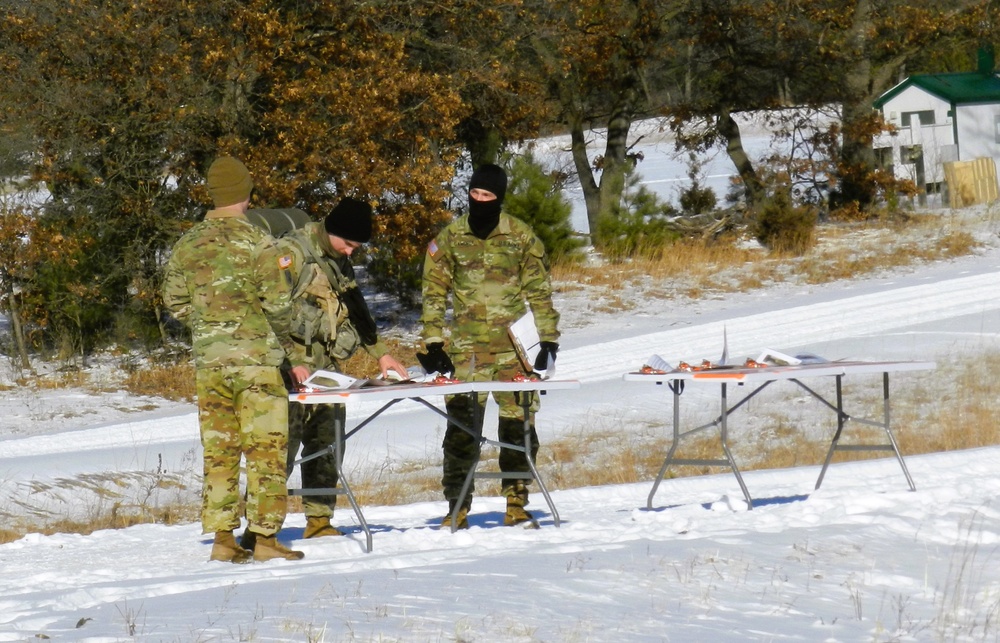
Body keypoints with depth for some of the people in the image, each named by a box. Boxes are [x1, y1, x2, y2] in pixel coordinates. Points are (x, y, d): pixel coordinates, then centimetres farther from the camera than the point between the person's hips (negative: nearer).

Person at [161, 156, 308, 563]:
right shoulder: (255, 241, -9)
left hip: (208, 360, 5)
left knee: (218, 450, 9)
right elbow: (278, 300, -11)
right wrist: (283, 338, 7)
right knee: (266, 449, 0)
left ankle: (222, 537, 9)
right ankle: (266, 537, -1)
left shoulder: (187, 245, 5)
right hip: (256, 356, -5)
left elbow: (175, 302, 9)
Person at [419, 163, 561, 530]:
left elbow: (539, 291, 8)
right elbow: (434, 293, 9)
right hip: (467, 348, 0)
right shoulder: (450, 239, 6)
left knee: (519, 425, -1)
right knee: (462, 427, -4)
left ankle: (517, 505, 9)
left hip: (514, 347, 0)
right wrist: (433, 344, 2)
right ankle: (457, 507, 2)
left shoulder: (521, 237, 4)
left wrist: (548, 340, 2)